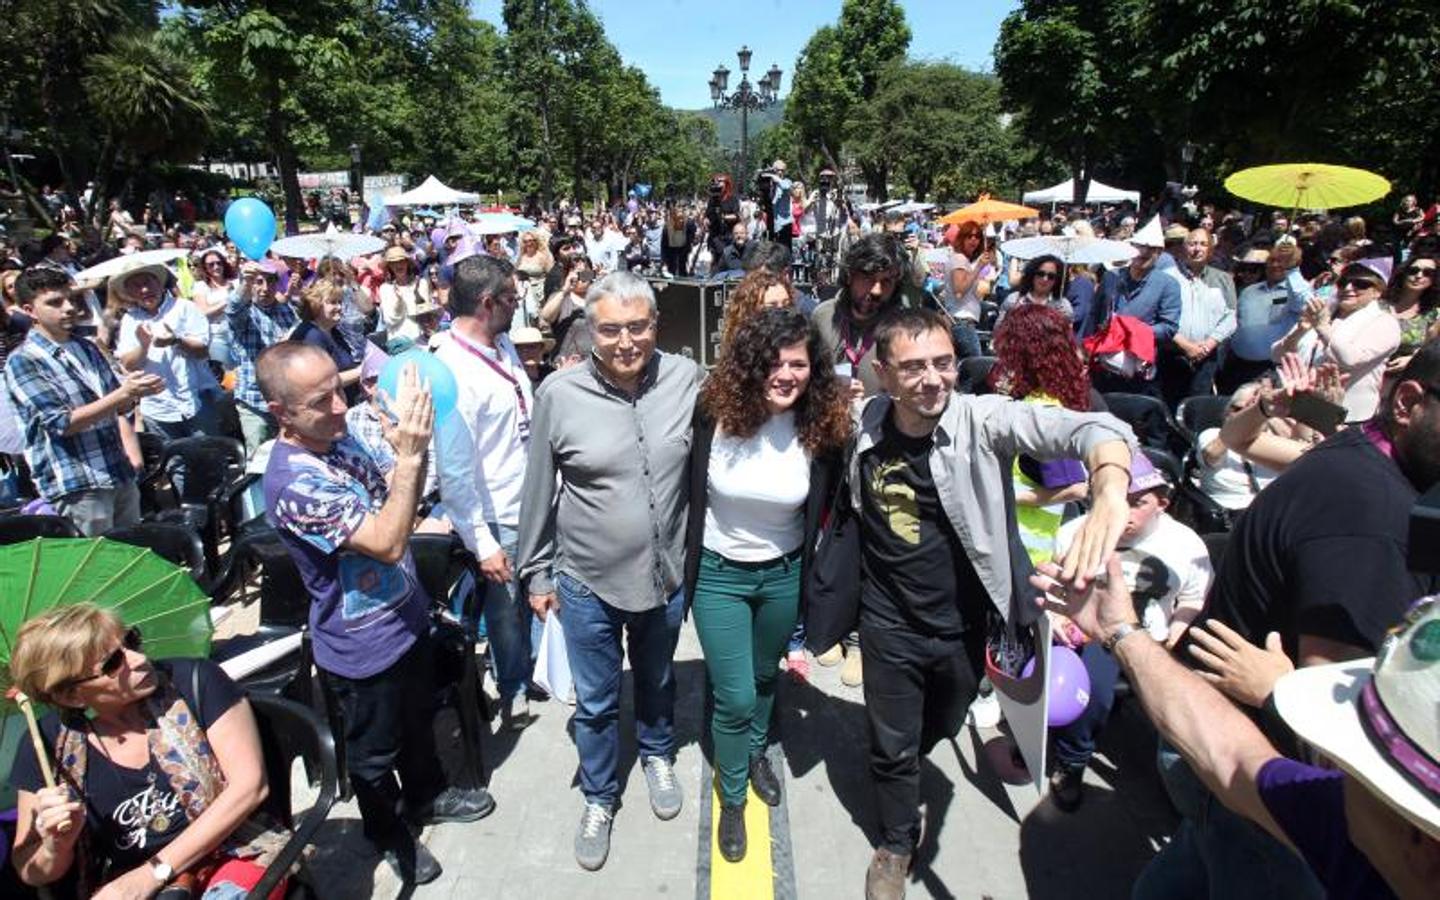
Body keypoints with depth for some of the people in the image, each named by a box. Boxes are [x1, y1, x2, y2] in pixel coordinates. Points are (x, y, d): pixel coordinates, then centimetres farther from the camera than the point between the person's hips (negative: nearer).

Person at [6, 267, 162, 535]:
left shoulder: (87, 348, 12)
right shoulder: (22, 361, -7)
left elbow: (118, 407, 19)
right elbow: (61, 423, -16)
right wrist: (122, 394, -24)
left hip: (121, 475, 6)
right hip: (76, 485, -6)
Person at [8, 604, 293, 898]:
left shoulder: (195, 681, -9)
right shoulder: (47, 745, -2)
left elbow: (249, 785, -12)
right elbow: (32, 872, 8)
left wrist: (154, 872, -12)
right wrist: (57, 845, -15)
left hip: (234, 855, -1)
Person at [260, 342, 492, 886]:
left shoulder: (338, 438, -5)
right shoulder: (293, 483, -31)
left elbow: (393, 503, 5)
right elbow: (388, 542, -34)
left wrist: (411, 446, -14)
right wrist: (410, 453, -38)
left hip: (406, 618, 7)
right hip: (363, 647, -7)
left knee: (418, 718, 29)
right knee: (375, 751, 19)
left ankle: (426, 795, 54)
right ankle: (389, 836, 44)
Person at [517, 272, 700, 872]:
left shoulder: (685, 378, -13)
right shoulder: (560, 393, -16)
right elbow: (538, 491, -5)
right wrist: (536, 573, 2)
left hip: (667, 574, 2)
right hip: (588, 582, -1)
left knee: (657, 681, 26)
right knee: (595, 702, 16)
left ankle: (658, 755, 55)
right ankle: (599, 797, 42)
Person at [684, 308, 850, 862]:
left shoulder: (821, 427, -16)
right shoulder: (714, 413, -20)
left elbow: (819, 514, -3)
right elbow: (689, 496, -7)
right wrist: (681, 567, -3)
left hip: (784, 574, 2)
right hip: (718, 573, -2)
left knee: (765, 676, 25)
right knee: (735, 697, 4)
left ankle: (756, 752, 55)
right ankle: (732, 797, 32)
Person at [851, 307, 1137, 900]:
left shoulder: (983, 420, -22)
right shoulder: (864, 427, -14)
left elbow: (1089, 428, -35)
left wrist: (1109, 491, -56)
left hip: (965, 623, 1)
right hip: (890, 624, 0)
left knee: (942, 728, 28)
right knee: (893, 745, 15)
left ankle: (896, 773, 62)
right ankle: (897, 845, 44)